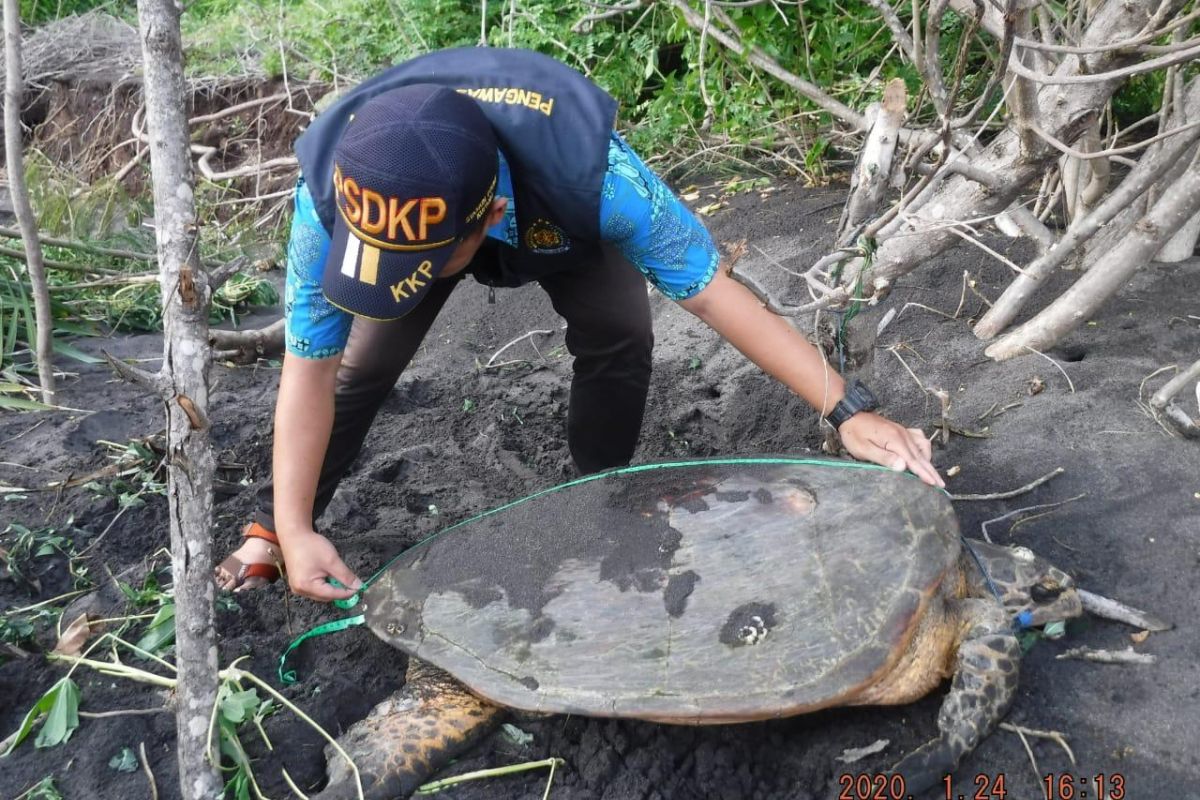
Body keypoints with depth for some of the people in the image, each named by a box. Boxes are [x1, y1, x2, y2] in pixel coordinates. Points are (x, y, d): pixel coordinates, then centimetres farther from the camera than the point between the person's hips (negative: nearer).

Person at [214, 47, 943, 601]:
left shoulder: (584, 169, -48)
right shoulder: (332, 191, -41)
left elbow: (714, 292, -40)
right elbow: (309, 370, -30)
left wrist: (848, 409, -43)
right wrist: (295, 530, -32)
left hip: (552, 222, 0)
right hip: (406, 202, 1)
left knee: (618, 335, -21)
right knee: (361, 362, -10)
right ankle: (269, 526, 14)